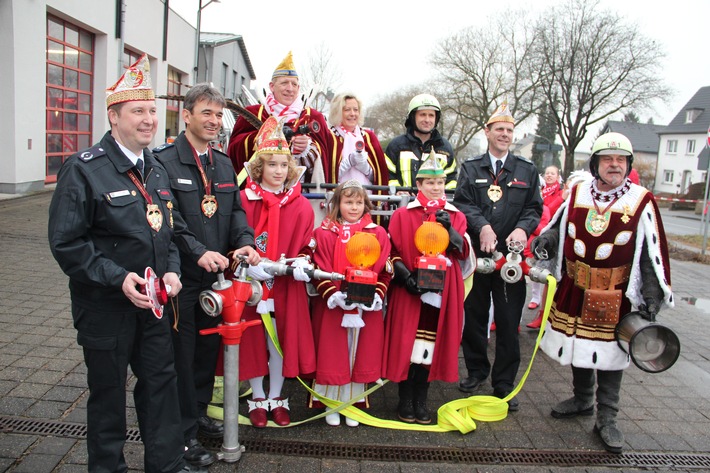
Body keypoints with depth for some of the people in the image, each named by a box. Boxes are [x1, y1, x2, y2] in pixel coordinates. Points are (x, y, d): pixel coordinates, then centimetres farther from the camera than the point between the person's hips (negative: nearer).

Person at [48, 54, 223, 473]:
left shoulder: (156, 168, 8)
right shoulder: (84, 170, -13)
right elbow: (66, 242, -15)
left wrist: (172, 271, -2)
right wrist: (118, 278, -23)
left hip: (153, 301, 6)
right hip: (105, 306, -6)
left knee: (161, 380, 15)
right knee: (108, 390, 11)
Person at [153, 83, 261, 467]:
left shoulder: (223, 164, 12)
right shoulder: (164, 161, -12)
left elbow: (236, 210, 10)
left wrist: (245, 242, -8)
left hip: (216, 277, 7)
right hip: (181, 278, -7)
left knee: (209, 347, 19)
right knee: (182, 353, 6)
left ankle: (199, 413, 39)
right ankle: (184, 433, 21)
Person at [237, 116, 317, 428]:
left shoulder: (301, 206, 3)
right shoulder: (243, 201, -4)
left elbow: (306, 246, 7)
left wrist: (302, 263, -12)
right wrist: (248, 265, -17)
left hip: (287, 286, 2)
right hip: (250, 283, -1)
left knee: (282, 339, 8)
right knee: (253, 339, 8)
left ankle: (276, 398, 28)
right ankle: (257, 399, 26)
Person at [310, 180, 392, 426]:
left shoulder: (378, 234, 6)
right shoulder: (324, 233, 0)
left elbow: (385, 270, 4)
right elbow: (320, 268, -4)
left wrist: (377, 295, -9)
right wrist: (332, 295, -16)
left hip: (367, 308, 2)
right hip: (332, 305, -1)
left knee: (361, 353, 9)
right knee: (333, 354, 6)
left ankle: (353, 403, 26)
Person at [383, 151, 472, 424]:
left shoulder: (456, 217, 11)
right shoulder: (402, 214, 3)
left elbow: (464, 252, -1)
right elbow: (392, 251, 0)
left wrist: (448, 228, -16)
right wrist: (406, 276, -14)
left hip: (442, 291, 3)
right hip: (409, 289, -2)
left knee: (432, 346, 7)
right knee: (408, 345, 2)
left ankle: (420, 401, 22)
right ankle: (405, 401, 17)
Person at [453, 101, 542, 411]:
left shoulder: (527, 170, 12)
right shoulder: (470, 168, 9)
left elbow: (534, 208, 7)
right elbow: (462, 202, -3)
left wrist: (522, 228, -13)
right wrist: (483, 226, -20)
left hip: (511, 256, 0)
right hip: (475, 253, 0)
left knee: (508, 322, 3)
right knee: (473, 315, 10)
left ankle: (504, 384, 15)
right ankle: (476, 370, 30)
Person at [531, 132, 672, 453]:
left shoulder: (641, 201, -8)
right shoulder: (577, 193, 2)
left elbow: (654, 253, -5)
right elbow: (559, 228, 17)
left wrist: (652, 299, -8)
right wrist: (546, 238, -6)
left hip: (615, 297, -3)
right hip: (574, 289, 4)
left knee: (610, 353, 6)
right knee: (578, 345, 17)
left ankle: (606, 419, 22)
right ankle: (582, 400, 39)